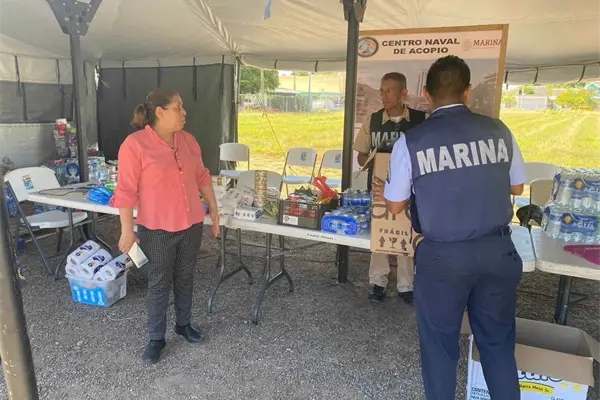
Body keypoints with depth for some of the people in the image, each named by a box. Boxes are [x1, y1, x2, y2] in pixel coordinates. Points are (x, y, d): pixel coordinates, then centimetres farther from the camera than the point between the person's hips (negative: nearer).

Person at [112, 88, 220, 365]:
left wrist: (213, 209, 12)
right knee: (159, 284, 9)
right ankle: (156, 337, 26)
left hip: (191, 225, 5)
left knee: (185, 278, 19)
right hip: (157, 230, -5)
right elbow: (126, 191, -14)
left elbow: (201, 176, 11)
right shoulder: (134, 144, -15)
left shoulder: (187, 140, 3)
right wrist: (127, 230, -14)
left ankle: (183, 324, 38)